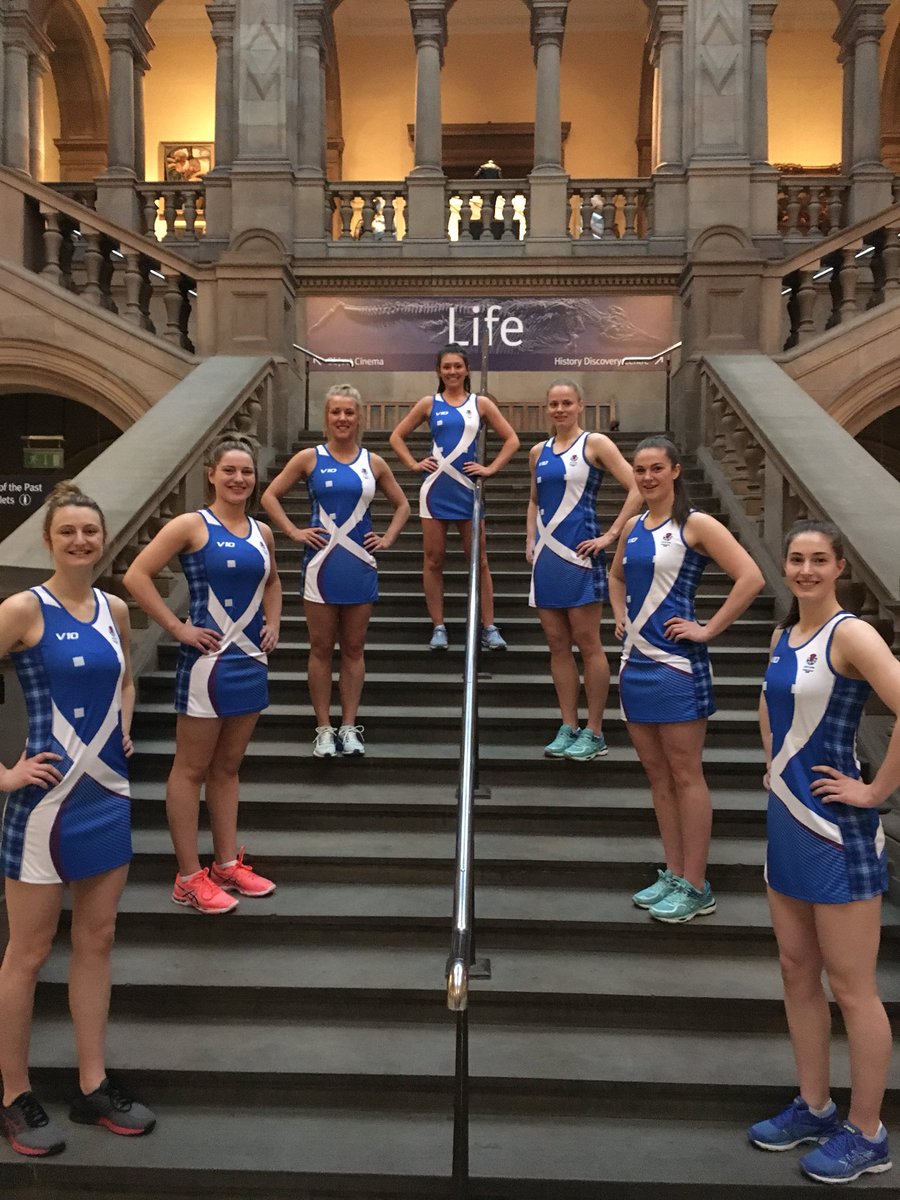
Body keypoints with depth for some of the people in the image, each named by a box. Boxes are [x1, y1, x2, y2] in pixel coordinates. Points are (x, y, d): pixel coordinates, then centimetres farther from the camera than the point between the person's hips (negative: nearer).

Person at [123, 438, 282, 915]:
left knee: (228, 766, 15)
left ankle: (227, 864, 26)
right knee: (192, 769, 4)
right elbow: (136, 576, -14)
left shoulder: (262, 532, 8)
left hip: (251, 660, 6)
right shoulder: (192, 525, -9)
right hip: (207, 659, -6)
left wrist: (273, 623, 10)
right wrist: (178, 628, -15)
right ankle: (189, 878, 13)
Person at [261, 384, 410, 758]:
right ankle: (324, 729, 13)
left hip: (360, 566, 2)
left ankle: (349, 727, 17)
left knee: (354, 649, 8)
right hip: (321, 563, -2)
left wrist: (387, 539, 4)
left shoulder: (373, 463, 6)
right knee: (321, 648, 4)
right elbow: (270, 495, 4)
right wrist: (294, 532, -5)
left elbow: (401, 506, 17)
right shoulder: (309, 458, 1)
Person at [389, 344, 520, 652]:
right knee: (434, 560, 3)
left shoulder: (481, 403, 5)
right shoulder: (428, 404, 6)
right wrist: (414, 465, 0)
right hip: (436, 489, 0)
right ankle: (438, 628, 11)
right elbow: (397, 437, 12)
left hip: (468, 489, 0)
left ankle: (489, 628, 7)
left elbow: (511, 440, 7)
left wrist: (491, 469, -1)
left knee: (479, 561, 2)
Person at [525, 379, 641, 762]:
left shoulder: (595, 444, -3)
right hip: (545, 556, 6)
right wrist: (531, 541, 12)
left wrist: (610, 536, -12)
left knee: (587, 644, -2)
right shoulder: (538, 452, 13)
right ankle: (568, 728, 16)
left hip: (580, 555, -6)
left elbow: (637, 490, -9)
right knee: (557, 645, 8)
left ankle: (593, 733, 7)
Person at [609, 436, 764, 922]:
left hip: (676, 663, -7)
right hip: (635, 661, 7)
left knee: (685, 775, 0)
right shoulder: (632, 527, 11)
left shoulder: (695, 524, -9)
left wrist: (707, 630, -15)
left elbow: (751, 578, -18)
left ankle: (696, 888, 10)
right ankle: (674, 874, 24)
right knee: (657, 774, 13)